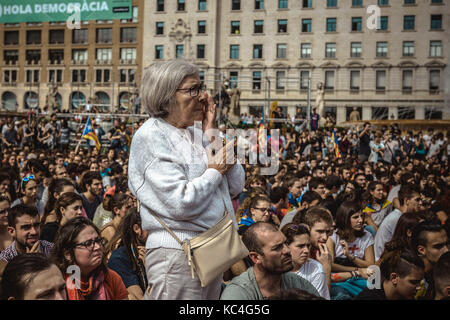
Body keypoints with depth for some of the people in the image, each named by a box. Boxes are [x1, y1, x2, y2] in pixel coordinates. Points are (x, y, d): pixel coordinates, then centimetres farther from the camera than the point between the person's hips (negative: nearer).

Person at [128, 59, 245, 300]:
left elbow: (235, 187, 8)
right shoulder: (150, 136, -12)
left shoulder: (196, 135, 11)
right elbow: (182, 204, -22)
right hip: (177, 253, -8)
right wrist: (216, 170, -8)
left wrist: (212, 135, 2)